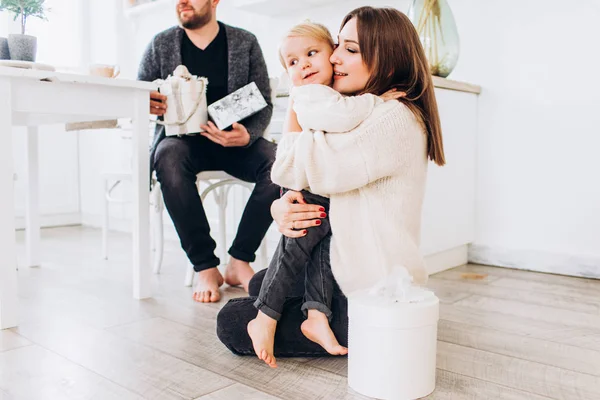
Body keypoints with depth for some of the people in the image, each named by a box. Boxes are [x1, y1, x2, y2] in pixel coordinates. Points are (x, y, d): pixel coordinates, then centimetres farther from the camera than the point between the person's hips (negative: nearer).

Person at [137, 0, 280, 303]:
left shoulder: (245, 43, 3)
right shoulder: (161, 44, 6)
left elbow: (264, 104, 0)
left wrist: (247, 136, -21)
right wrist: (145, 104, -19)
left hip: (233, 140, 0)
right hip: (182, 138, 0)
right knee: (169, 158, -36)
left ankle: (239, 261, -19)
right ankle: (205, 266, -26)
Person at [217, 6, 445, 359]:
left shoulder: (395, 118, -22)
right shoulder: (365, 114, 10)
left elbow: (299, 170, -28)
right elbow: (288, 173, 7)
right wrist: (280, 208, -16)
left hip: (373, 301, -10)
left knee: (232, 324, -2)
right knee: (259, 284, 26)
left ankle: (352, 340, 2)